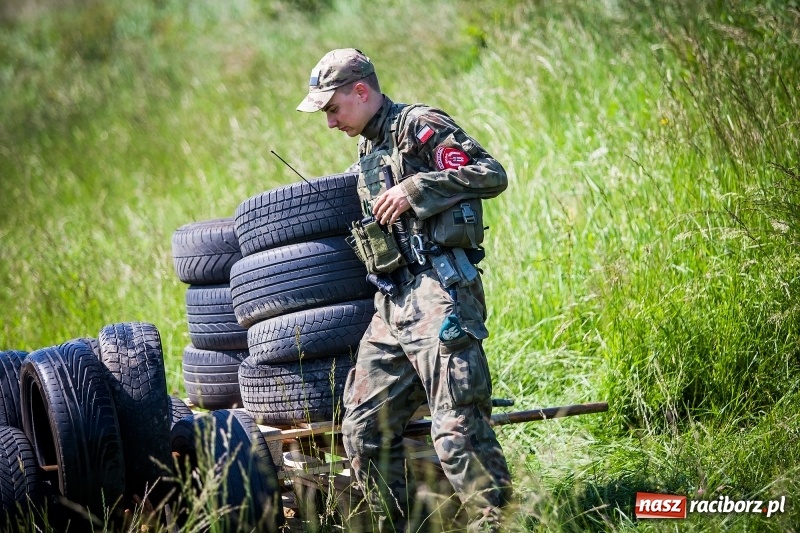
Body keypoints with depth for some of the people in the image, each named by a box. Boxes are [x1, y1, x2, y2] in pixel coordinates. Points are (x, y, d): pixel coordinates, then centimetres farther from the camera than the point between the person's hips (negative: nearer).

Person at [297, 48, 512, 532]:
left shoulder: (420, 126, -3)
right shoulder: (368, 148, 23)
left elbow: (493, 175, -13)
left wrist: (415, 188, -15)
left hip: (439, 292, -9)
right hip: (393, 303, 9)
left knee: (458, 428, -14)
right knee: (364, 430, 7)